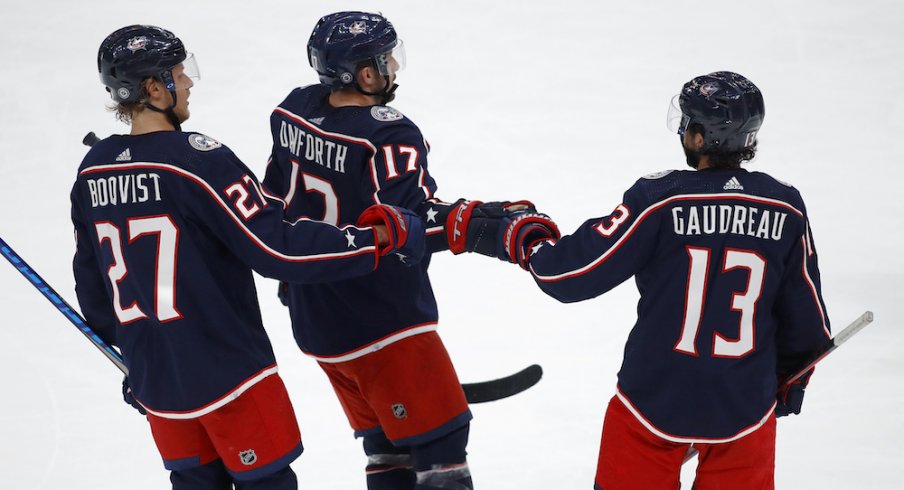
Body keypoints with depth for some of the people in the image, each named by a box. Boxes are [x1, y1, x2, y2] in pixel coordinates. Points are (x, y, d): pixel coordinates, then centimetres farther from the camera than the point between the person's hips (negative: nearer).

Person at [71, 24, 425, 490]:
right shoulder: (194, 158, -20)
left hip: (152, 377, 7)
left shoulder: (92, 172, 3)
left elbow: (91, 282, 12)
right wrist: (379, 237, -15)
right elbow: (276, 248, -22)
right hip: (226, 374, -7)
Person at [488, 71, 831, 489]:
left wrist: (528, 239, 6)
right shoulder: (785, 209, -6)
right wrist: (793, 376, 22)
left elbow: (578, 274, -13)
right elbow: (804, 312, 4)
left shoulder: (659, 198, -15)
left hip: (657, 396, -2)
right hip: (744, 404, 2)